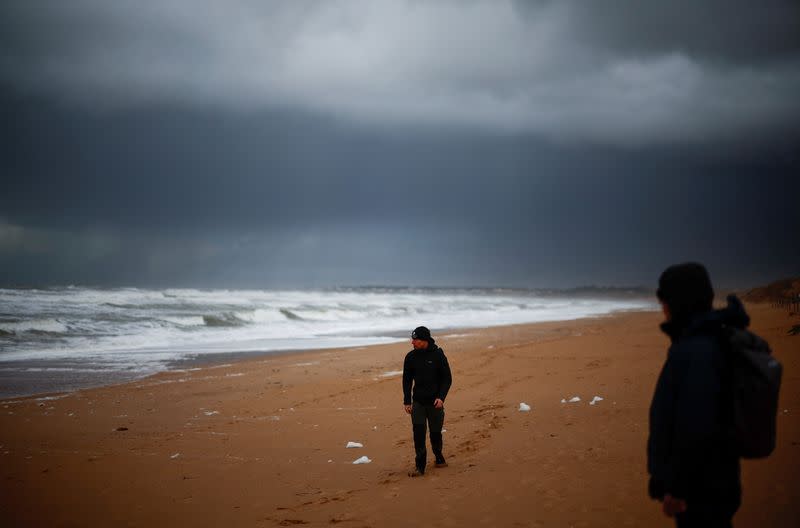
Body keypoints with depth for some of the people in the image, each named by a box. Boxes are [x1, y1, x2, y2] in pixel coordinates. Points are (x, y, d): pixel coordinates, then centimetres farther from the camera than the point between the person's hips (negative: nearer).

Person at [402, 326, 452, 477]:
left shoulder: (438, 355, -7)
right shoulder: (410, 357, 1)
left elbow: (447, 378, -4)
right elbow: (407, 381, 8)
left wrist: (441, 397, -16)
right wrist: (407, 401, 2)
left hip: (435, 402, -2)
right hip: (418, 402, 2)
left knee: (435, 433, 7)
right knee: (418, 434, -8)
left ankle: (439, 458, 32)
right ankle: (420, 467, -5)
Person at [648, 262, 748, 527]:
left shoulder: (696, 351, -25)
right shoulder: (710, 339, 7)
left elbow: (694, 429, -28)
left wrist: (676, 488, -22)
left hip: (701, 487, -10)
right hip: (709, 478, 10)